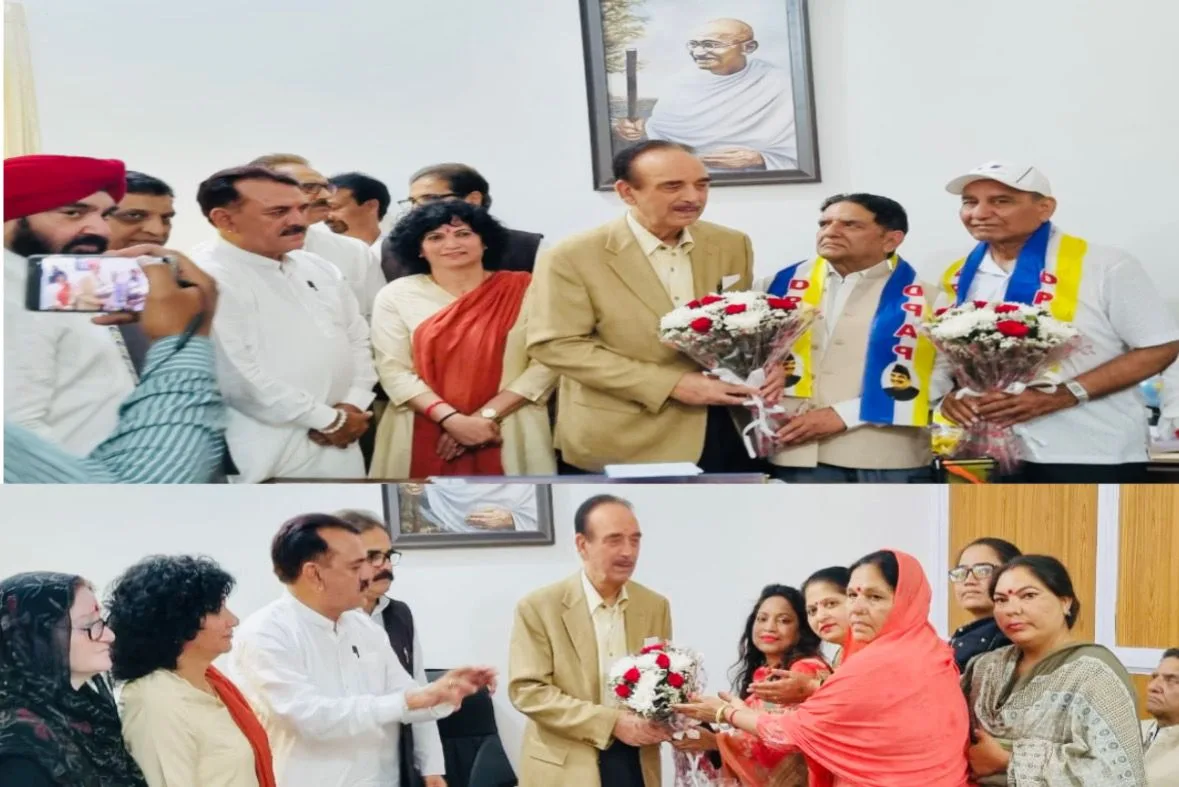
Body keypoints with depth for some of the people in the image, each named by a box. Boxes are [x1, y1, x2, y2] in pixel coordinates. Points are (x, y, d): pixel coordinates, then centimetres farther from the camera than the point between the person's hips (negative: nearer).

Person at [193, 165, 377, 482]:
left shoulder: (318, 268, 11)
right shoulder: (206, 280, -15)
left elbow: (357, 339, 16)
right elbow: (237, 378, -22)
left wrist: (354, 405, -2)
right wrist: (330, 419, -14)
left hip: (339, 447, 7)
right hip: (268, 458, -7)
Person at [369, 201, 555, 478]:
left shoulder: (523, 290, 1)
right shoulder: (397, 296, 4)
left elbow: (546, 363, -3)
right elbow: (394, 371, -2)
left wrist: (486, 415, -11)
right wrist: (452, 419, -14)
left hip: (510, 434, 0)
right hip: (423, 437, 1)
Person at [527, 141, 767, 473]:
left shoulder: (732, 244, 5)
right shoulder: (572, 257, -10)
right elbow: (556, 344, -15)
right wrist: (673, 384, -19)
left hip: (729, 429, 4)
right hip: (625, 441, -4)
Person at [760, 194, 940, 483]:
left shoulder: (922, 298, 4)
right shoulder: (782, 285, 13)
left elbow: (924, 382, -6)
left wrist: (844, 415, -13)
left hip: (889, 458, -2)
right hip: (799, 453, 2)